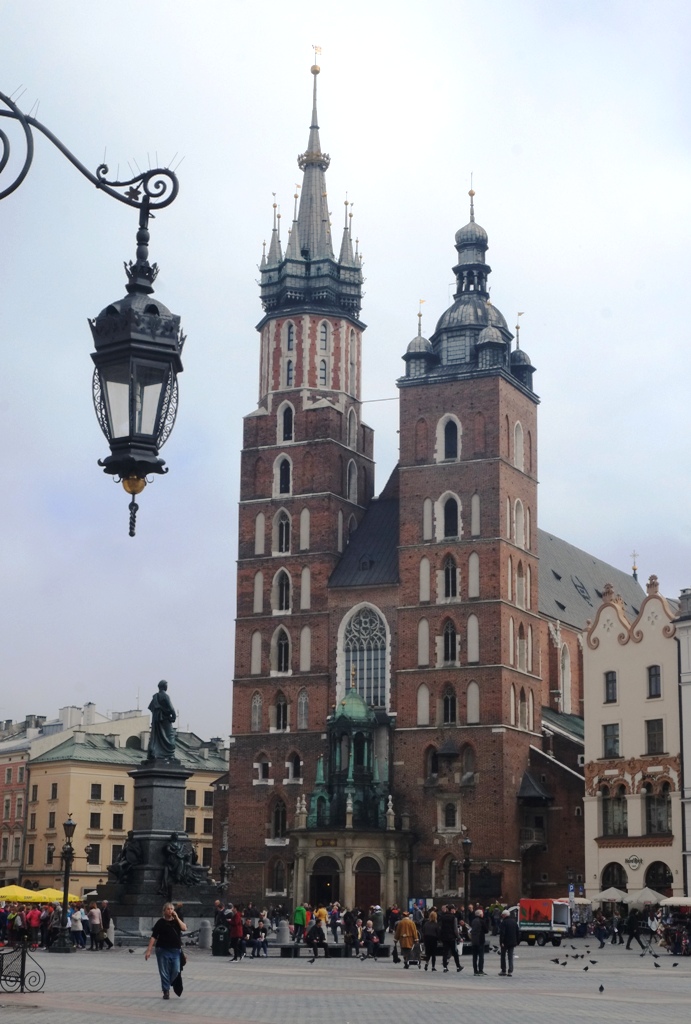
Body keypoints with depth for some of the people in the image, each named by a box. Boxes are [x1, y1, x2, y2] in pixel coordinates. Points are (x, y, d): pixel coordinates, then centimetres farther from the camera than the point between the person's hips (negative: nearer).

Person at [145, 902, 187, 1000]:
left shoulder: (177, 921, 10)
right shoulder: (161, 922, 1)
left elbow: (184, 928, -8)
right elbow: (153, 937, -3)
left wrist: (176, 918, -10)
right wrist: (148, 950, -10)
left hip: (175, 951, 2)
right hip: (163, 950, -2)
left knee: (176, 971, -4)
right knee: (164, 972, -1)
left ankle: (167, 985, 22)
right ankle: (166, 991, 11)